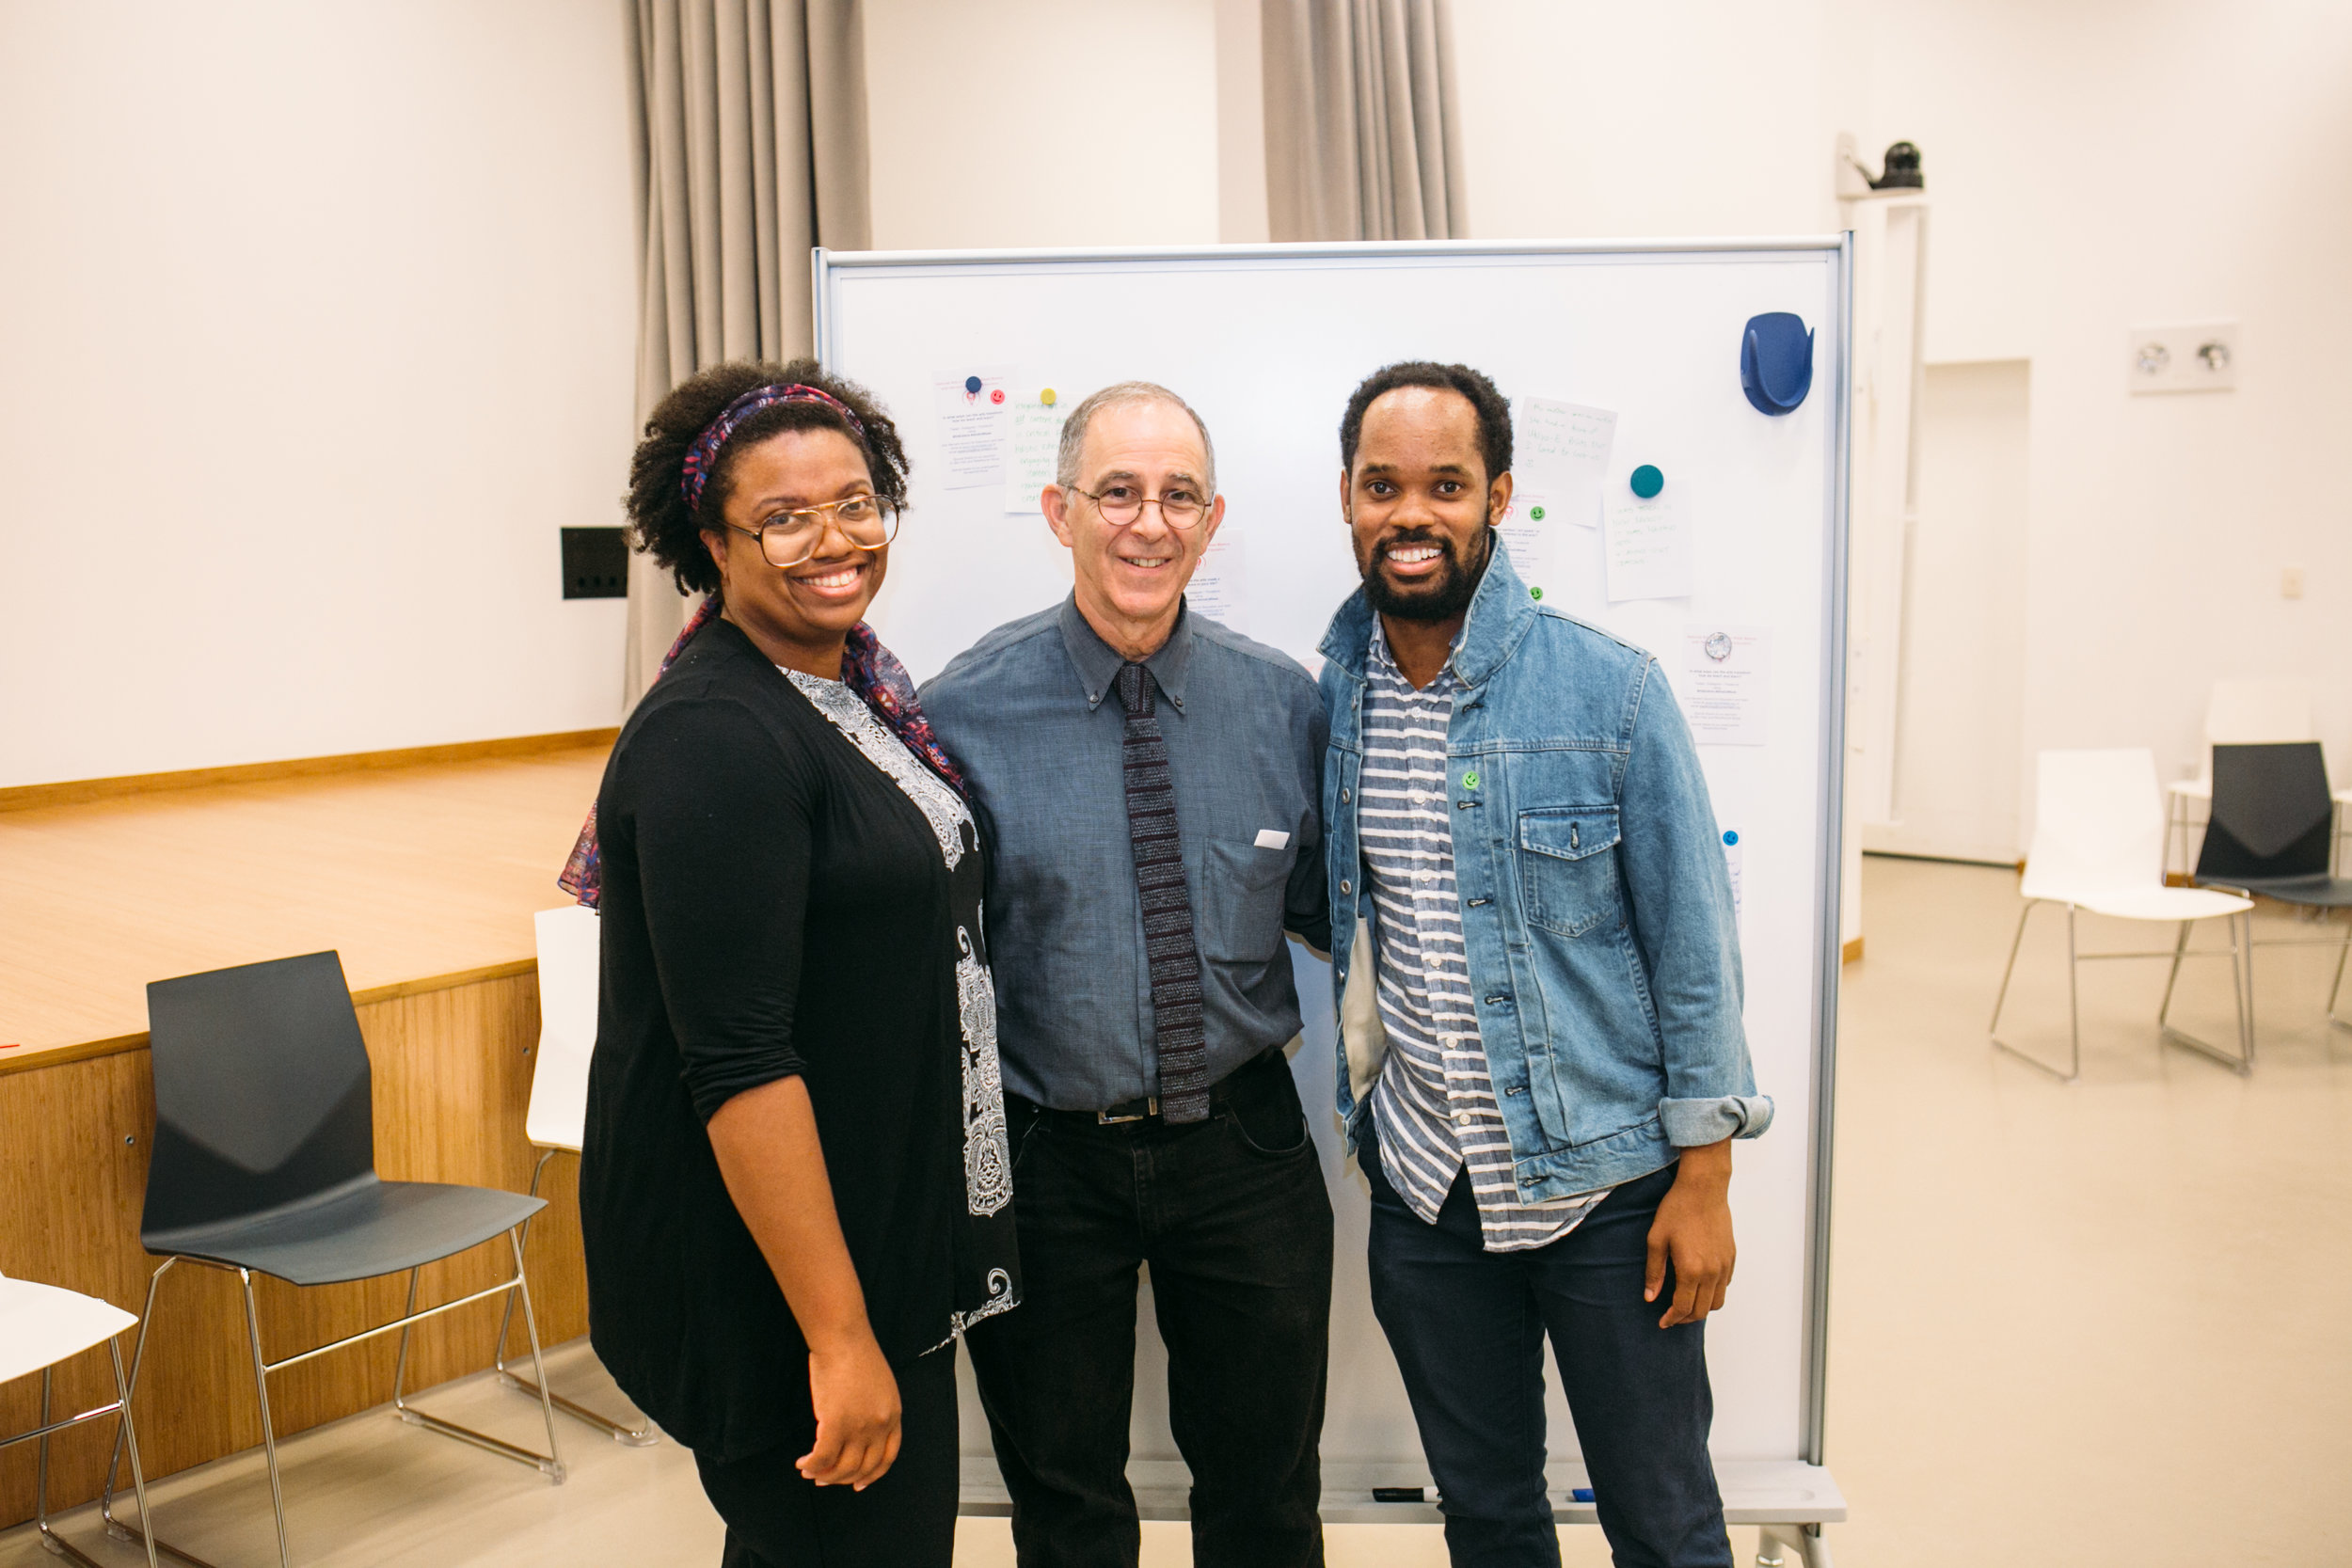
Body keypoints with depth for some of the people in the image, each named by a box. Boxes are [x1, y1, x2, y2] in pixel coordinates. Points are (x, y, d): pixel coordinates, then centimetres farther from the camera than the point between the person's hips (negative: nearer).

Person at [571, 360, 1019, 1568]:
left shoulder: (865, 690, 7)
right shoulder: (714, 739, -21)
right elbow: (738, 1065, -25)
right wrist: (838, 1334, -23)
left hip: (885, 1233, 9)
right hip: (767, 1273, -9)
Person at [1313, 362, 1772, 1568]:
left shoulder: (1608, 689, -11)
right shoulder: (1323, 699, 0)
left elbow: (1690, 935, -7)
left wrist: (1704, 1174, -8)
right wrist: (1364, 1110, 5)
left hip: (1607, 1182, -3)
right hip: (1421, 1186, 3)